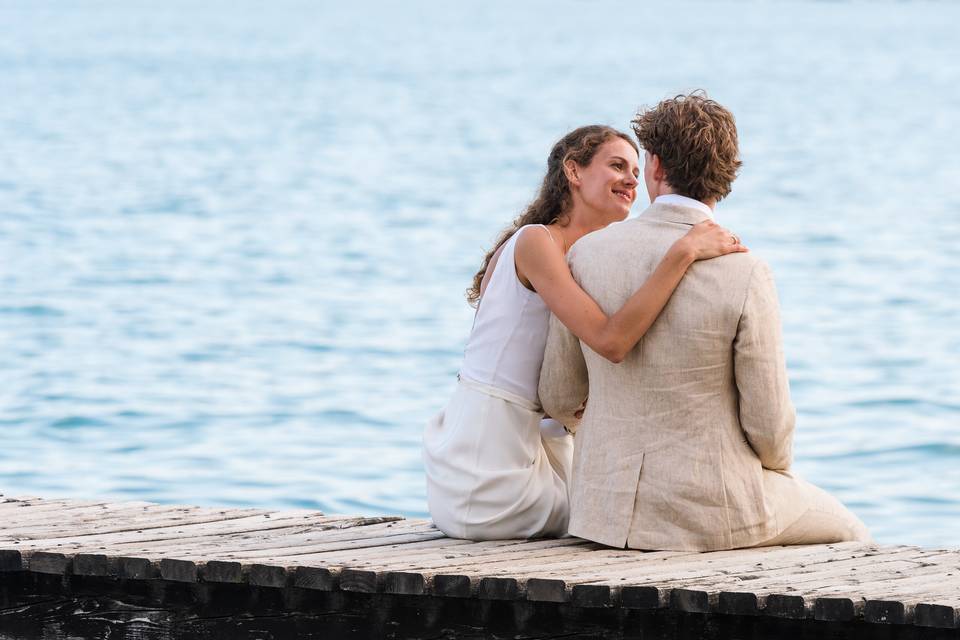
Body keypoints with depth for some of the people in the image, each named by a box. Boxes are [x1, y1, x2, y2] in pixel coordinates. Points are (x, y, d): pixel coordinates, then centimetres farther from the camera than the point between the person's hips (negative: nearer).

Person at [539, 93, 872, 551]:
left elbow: (560, 397, 5)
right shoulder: (745, 276, -18)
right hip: (714, 512, -5)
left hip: (609, 510, 5)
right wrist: (777, 467, 11)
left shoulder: (587, 255, -6)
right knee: (848, 537, 25)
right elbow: (768, 423, -13)